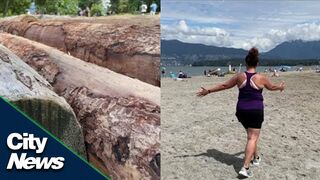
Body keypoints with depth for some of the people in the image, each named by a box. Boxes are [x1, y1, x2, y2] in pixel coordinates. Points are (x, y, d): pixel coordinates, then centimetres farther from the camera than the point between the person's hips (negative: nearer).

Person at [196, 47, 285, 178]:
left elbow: (224, 86, 3)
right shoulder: (261, 78, -6)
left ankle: (255, 157, 40)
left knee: (251, 135, 24)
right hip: (256, 111, -3)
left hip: (242, 110, 3)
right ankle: (245, 167, -11)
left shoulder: (239, 76, -3)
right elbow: (272, 87, 14)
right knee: (253, 138, -2)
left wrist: (208, 91, 14)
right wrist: (280, 87, 37)